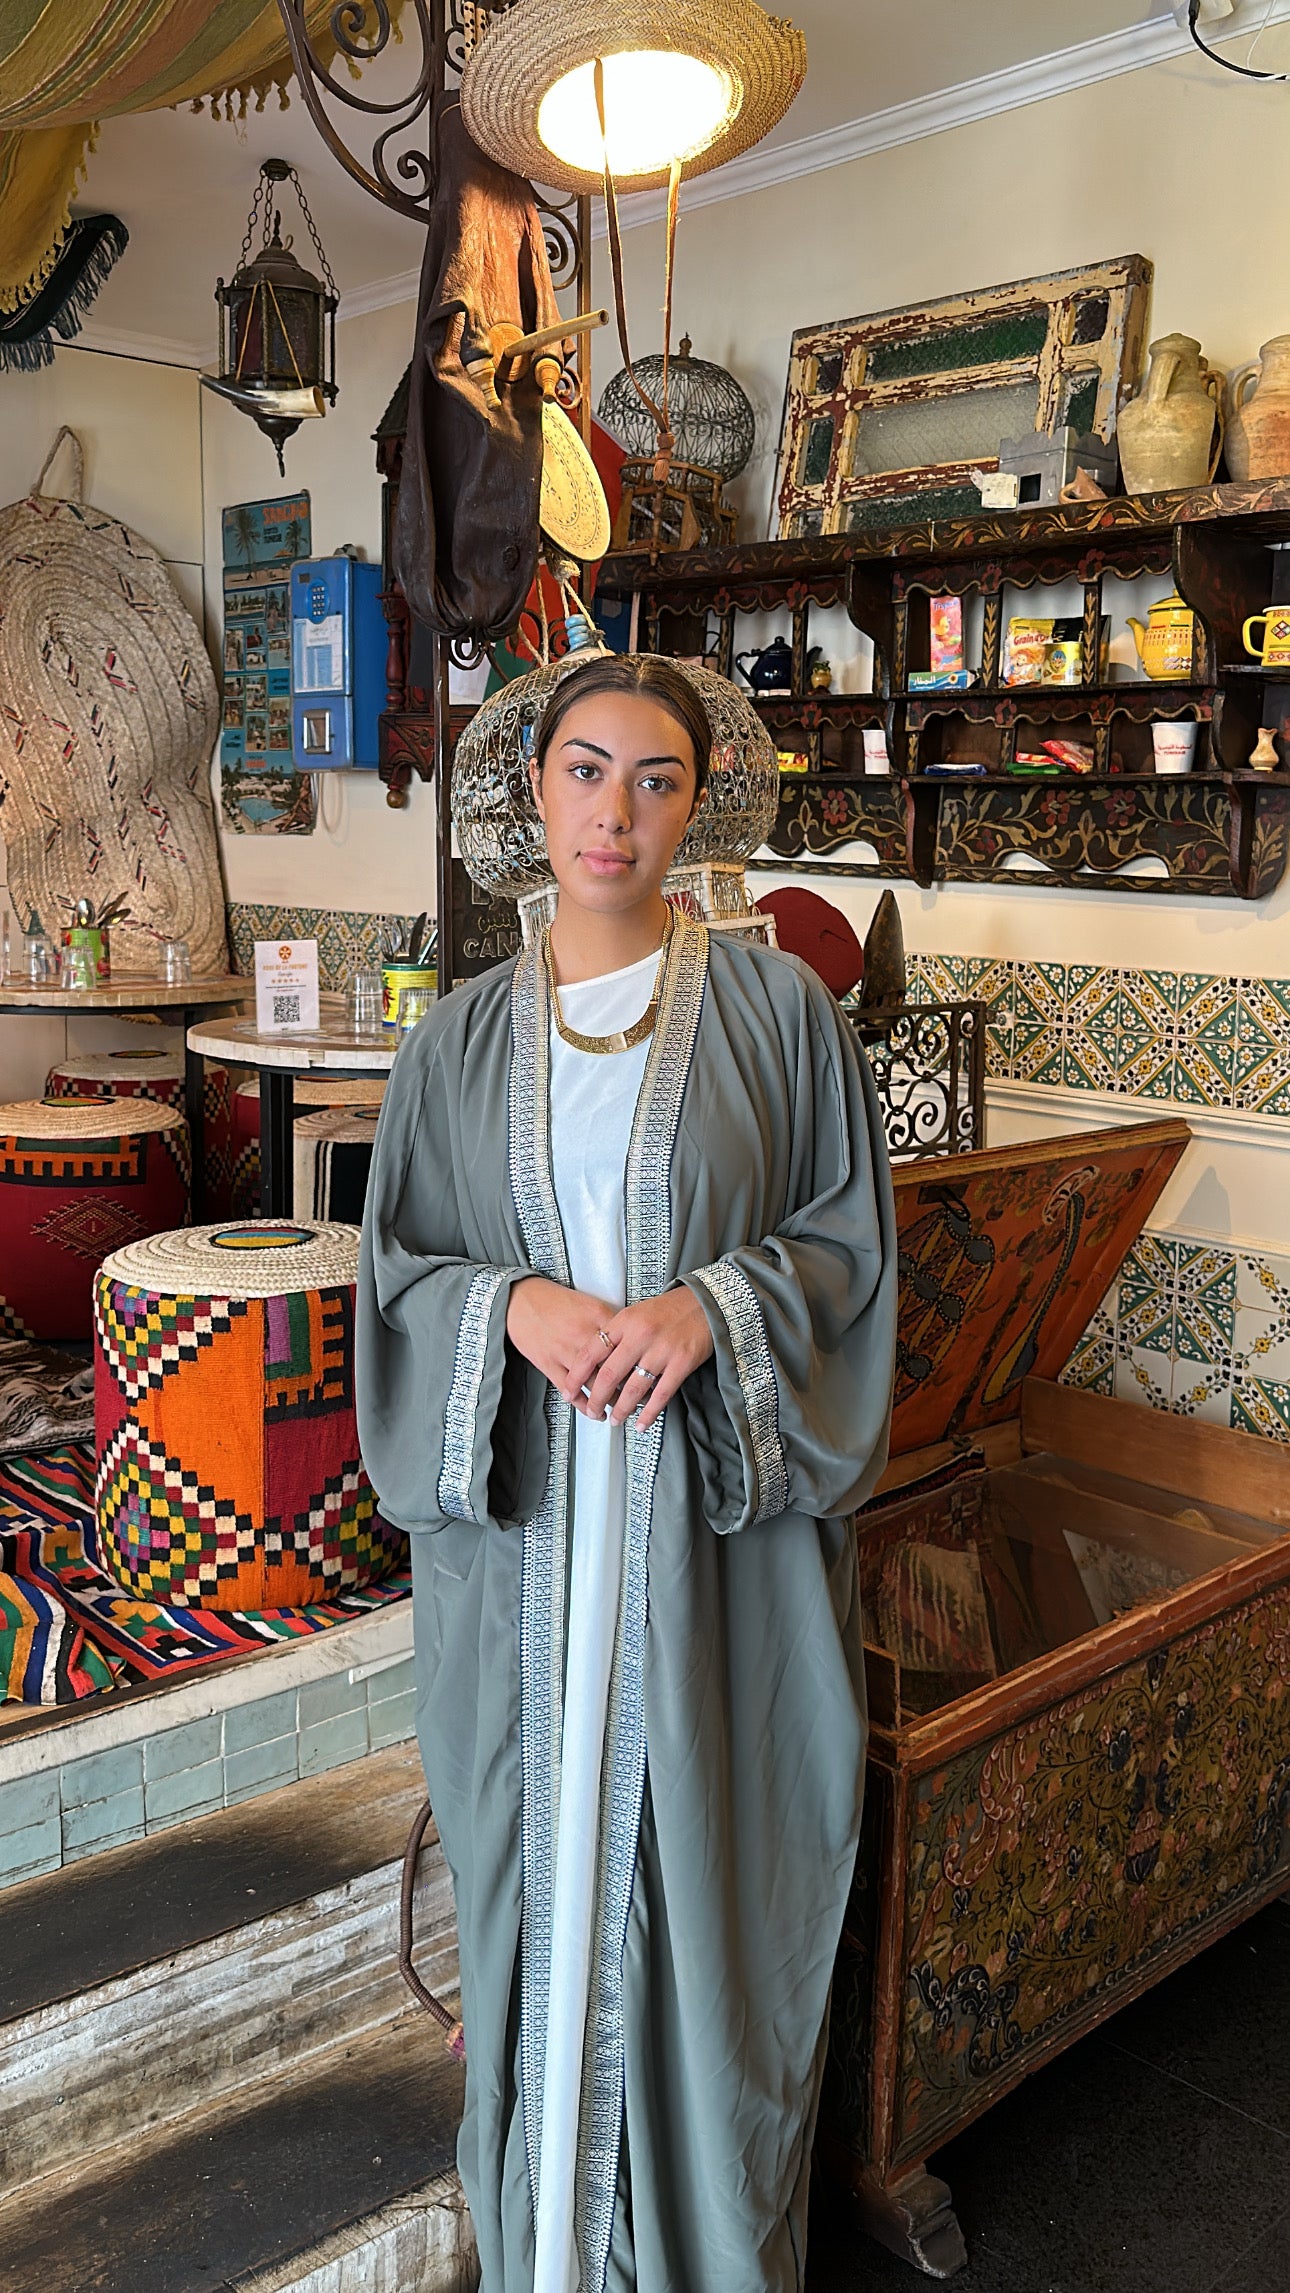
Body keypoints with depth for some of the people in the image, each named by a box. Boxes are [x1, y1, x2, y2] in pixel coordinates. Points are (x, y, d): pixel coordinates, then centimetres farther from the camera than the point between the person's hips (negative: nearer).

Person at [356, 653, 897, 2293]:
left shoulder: (777, 1008, -1)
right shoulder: (461, 1039, 6)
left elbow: (851, 1236, 0)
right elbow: (395, 1263, 7)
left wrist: (710, 1306, -17)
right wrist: (515, 1306, -13)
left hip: (714, 1520, -1)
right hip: (523, 1526, 2)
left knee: (710, 1868, 8)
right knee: (541, 1855, 12)